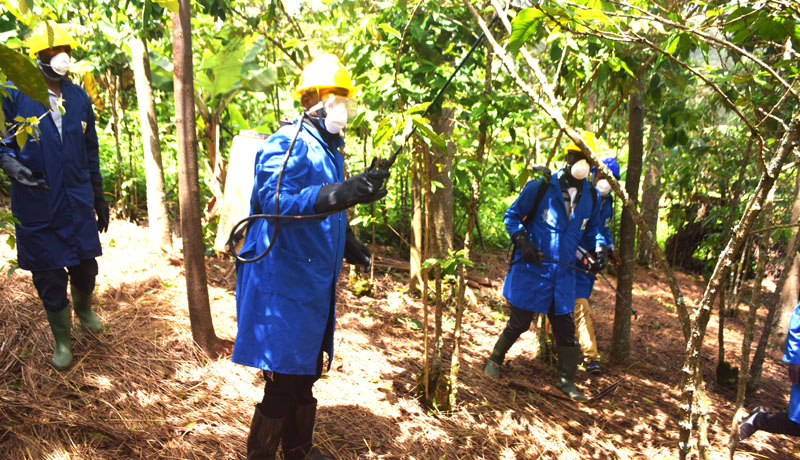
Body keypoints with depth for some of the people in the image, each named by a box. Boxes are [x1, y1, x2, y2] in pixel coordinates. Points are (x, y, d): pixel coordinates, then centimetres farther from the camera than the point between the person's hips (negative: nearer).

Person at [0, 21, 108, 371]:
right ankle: (62, 339, 27)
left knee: (85, 266, 12)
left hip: (77, 202, 3)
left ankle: (83, 309, 45)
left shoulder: (79, 97, 6)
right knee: (49, 275, 7)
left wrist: (99, 198, 15)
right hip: (36, 204, -3)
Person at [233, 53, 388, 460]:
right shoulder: (287, 144, -13)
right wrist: (341, 193, -42)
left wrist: (348, 245, 19)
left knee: (306, 372, 20)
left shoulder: (331, 150, 16)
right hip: (283, 283, -9)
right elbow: (274, 199, -31)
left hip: (316, 284, 9)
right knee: (283, 380, -2)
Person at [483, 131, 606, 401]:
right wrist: (522, 240, -17)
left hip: (563, 274, 4)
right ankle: (495, 360, 31)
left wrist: (599, 246, 3)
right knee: (520, 323, 6)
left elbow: (592, 227, 22)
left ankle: (565, 380, 24)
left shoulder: (590, 196, 6)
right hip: (531, 268, -4)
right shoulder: (540, 186, -10)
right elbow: (512, 216, -2)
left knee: (565, 327, 8)